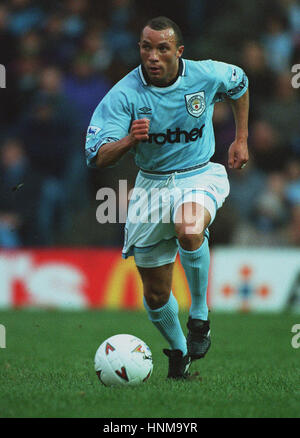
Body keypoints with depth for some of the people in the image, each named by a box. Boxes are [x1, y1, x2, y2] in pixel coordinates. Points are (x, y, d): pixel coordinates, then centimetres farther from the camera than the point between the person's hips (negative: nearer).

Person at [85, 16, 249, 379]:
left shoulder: (207, 76, -10)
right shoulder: (124, 94, -15)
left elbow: (239, 84, 15)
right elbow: (97, 158, -20)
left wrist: (241, 140, 13)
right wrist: (128, 140, -40)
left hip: (200, 177, -1)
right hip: (152, 184, 1)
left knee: (190, 231, -37)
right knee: (155, 295, 6)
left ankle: (199, 315, -13)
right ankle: (178, 350, 37)